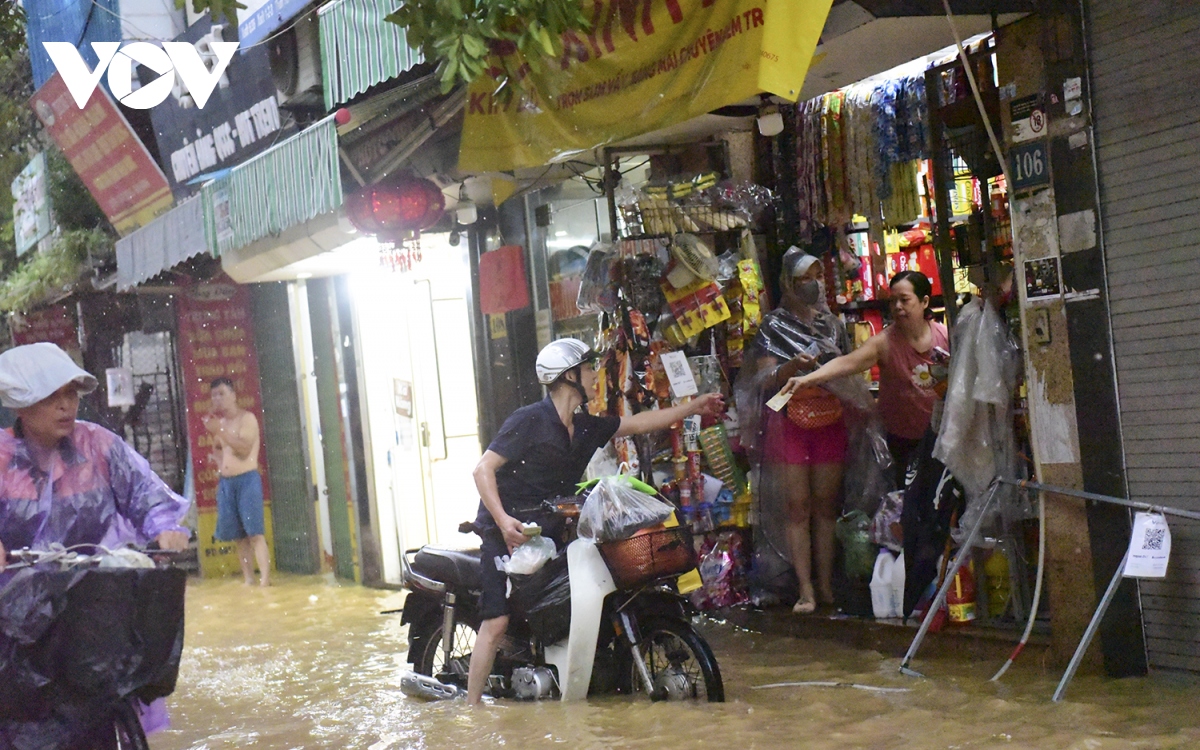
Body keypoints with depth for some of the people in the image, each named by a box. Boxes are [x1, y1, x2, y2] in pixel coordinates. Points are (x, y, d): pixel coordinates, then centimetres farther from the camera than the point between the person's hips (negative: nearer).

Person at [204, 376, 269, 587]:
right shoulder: (220, 422, 17)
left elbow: (244, 448, -18)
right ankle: (248, 580, 9)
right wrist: (219, 460, 13)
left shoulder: (246, 418, -4)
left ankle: (265, 580, -19)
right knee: (239, 535, 6)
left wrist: (219, 430, -22)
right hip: (225, 482, 7)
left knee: (254, 532, -13)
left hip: (247, 479, -7)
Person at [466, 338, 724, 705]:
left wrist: (693, 407, 22)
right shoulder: (528, 421, -12)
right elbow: (484, 469, -15)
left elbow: (639, 423, 21)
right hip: (509, 533, -8)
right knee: (497, 622, -15)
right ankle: (472, 709, -14)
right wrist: (503, 520, -27)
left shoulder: (586, 427, 10)